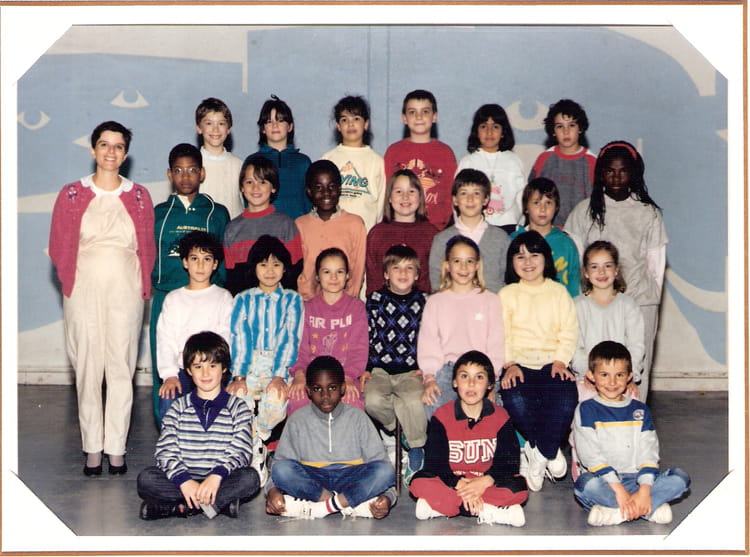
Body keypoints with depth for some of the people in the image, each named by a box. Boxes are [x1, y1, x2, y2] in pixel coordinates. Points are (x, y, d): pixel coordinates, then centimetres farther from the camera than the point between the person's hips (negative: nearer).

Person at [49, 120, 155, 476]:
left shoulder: (138, 196, 9)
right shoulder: (72, 195, 7)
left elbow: (148, 248, 12)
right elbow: (58, 247, 9)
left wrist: (142, 285, 3)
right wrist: (72, 281, 3)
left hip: (125, 290, 0)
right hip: (84, 290, 0)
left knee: (122, 367, -2)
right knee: (88, 367, -2)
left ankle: (116, 448, 4)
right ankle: (93, 448, 6)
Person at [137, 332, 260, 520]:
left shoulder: (238, 408, 7)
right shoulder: (178, 408, 10)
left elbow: (241, 452, -6)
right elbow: (165, 451, -2)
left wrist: (217, 475, -25)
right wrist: (184, 481, -21)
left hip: (220, 480, -1)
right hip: (185, 478, 1)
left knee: (249, 478, -30)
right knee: (146, 478, -24)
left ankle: (179, 507, -28)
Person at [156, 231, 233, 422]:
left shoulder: (223, 297, 13)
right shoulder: (173, 299, 17)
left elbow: (225, 337, 1)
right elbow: (165, 339, 6)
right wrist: (169, 374, -10)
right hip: (180, 368, 2)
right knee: (168, 403, -27)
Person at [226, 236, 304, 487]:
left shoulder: (292, 299, 10)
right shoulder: (243, 299, 14)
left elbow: (290, 339, -1)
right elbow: (239, 337, 2)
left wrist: (279, 376, -16)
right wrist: (238, 376, -13)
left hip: (279, 366, -1)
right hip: (248, 366, 1)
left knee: (277, 400, -34)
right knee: (237, 397, -31)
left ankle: (255, 437, -4)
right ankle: (257, 454, -10)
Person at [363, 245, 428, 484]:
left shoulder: (424, 302, 8)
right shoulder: (375, 300, 7)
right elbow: (365, 337, 7)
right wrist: (364, 368, -2)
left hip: (412, 371, -1)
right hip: (379, 368, 1)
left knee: (415, 402, -30)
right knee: (372, 401, -28)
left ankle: (416, 449, -5)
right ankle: (400, 430, 4)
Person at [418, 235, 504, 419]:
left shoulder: (490, 300, 16)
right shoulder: (435, 301, 17)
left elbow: (496, 343, 8)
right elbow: (428, 343, 8)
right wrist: (429, 380, -8)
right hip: (445, 368, 0)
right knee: (434, 408, -30)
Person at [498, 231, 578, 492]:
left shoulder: (558, 292, 15)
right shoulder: (507, 294, 14)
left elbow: (569, 332, 7)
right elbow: (501, 335, 4)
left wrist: (560, 361, -9)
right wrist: (510, 364, -11)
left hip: (552, 363, 0)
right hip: (518, 363, 0)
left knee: (566, 398, -31)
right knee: (514, 398, -32)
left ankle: (539, 453, -12)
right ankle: (550, 453, -11)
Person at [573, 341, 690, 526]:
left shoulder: (640, 410, 13)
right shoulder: (587, 410, 3)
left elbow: (648, 453, 3)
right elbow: (591, 456, -9)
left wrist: (644, 490, -15)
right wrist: (619, 490, -20)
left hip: (635, 479, 4)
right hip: (604, 480, -4)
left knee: (680, 478, -18)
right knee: (585, 484, -36)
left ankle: (612, 510, -28)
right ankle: (651, 509, -30)